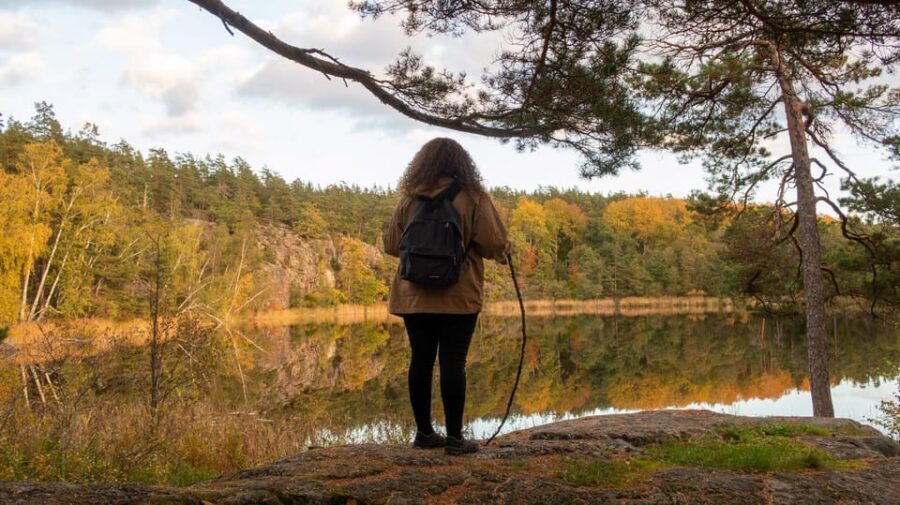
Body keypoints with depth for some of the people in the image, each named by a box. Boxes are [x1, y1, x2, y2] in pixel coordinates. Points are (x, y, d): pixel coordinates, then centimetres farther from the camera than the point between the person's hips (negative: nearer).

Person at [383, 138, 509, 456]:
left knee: (421, 361, 9)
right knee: (452, 363, -1)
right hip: (458, 297, -3)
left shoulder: (409, 200, 4)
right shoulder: (472, 197, -5)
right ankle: (454, 437, 2)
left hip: (414, 296, 4)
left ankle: (424, 433, 17)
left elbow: (391, 245, 10)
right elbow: (493, 244, -9)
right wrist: (503, 253, 14)